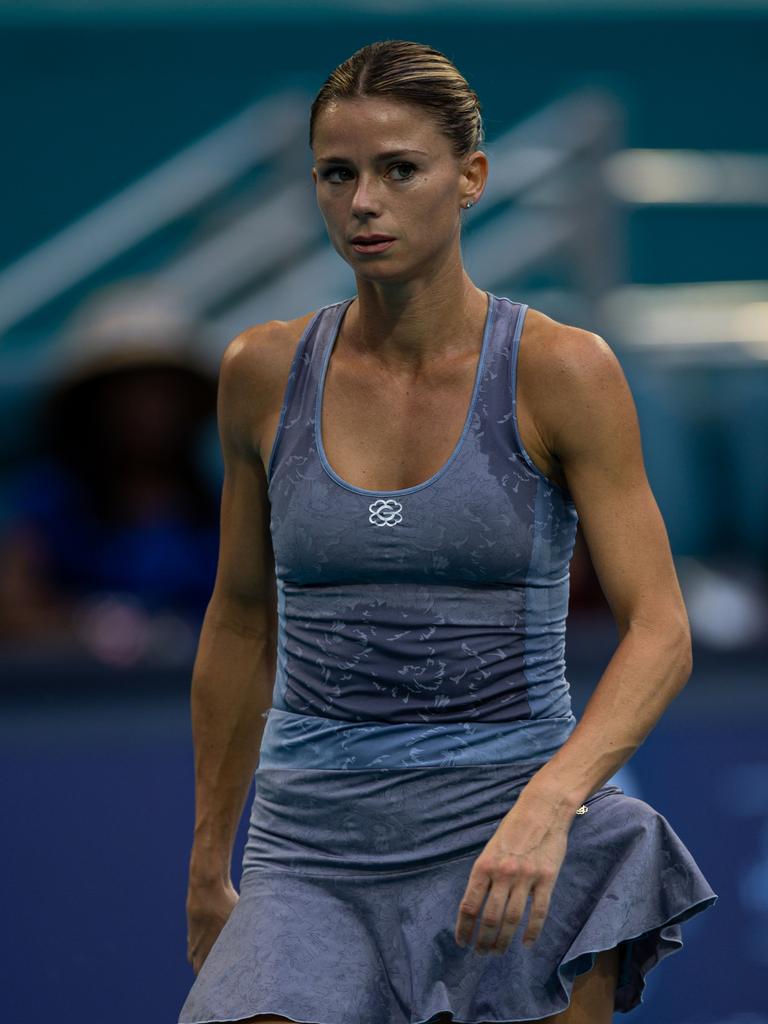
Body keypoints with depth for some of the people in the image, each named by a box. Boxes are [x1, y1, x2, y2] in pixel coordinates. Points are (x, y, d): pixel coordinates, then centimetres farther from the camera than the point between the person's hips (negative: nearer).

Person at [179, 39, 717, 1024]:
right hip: (317, 845, 2)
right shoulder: (265, 371, 4)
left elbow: (660, 632, -9)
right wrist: (208, 865, 20)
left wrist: (547, 804, -26)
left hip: (514, 839, -2)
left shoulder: (561, 370, -5)